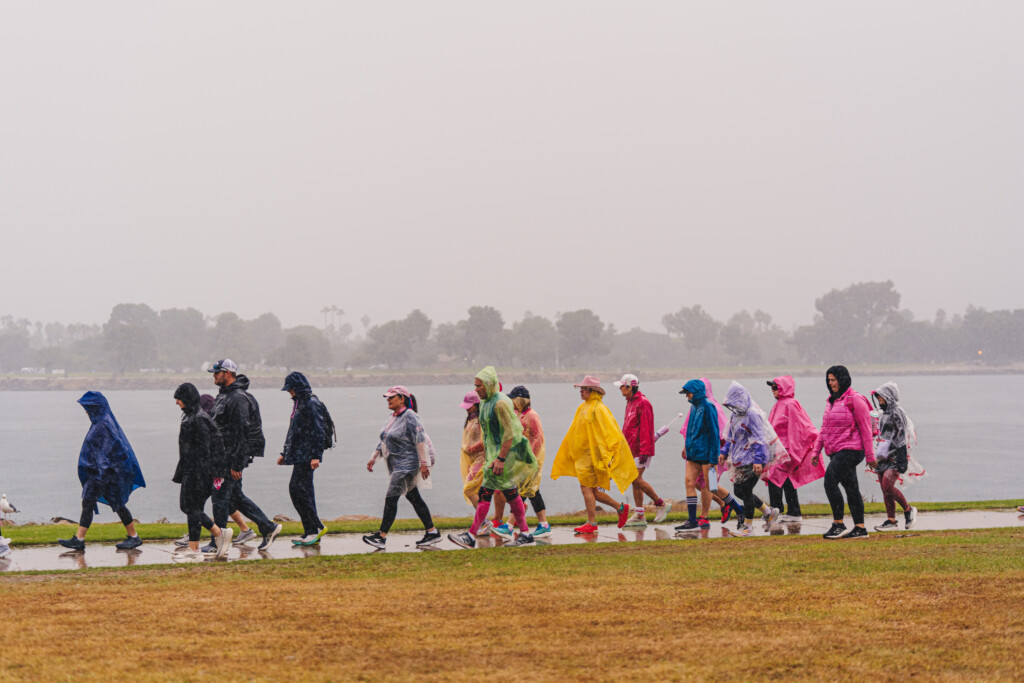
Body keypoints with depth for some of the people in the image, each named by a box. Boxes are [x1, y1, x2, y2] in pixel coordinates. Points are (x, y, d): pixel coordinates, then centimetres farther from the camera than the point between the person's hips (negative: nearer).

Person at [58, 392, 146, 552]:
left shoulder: (104, 424, -19)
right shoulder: (98, 423, 11)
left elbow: (112, 449, -24)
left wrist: (104, 471, -26)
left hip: (108, 472, -10)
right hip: (97, 472, 10)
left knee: (117, 504, 1)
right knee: (87, 503, 4)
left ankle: (134, 537, 13)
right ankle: (79, 540, 3)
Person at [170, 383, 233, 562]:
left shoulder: (198, 419, -17)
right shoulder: (189, 416, 14)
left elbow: (204, 450, -20)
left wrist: (200, 476, -22)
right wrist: (180, 472, 23)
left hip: (197, 471, -10)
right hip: (189, 470, 10)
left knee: (192, 507, -5)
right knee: (186, 505, 11)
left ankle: (194, 551, 1)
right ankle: (220, 534, 17)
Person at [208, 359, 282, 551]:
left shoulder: (238, 398, -17)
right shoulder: (224, 395, 15)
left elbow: (241, 433, -20)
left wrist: (236, 465, -22)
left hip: (233, 456, -10)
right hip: (223, 455, 10)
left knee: (220, 497, -5)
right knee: (236, 496, 13)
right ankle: (269, 528, 18)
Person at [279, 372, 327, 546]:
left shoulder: (311, 404, -12)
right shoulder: (299, 403, 19)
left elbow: (318, 431, -18)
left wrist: (316, 456, -23)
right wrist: (285, 453, 28)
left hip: (306, 455, -10)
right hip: (299, 455, 10)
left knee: (299, 489, -13)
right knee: (296, 490, 7)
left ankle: (316, 527, -7)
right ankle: (311, 531, 10)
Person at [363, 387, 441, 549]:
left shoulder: (409, 417, -14)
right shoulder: (393, 417, 15)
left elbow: (421, 440, -18)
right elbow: (383, 440, 23)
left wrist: (424, 463, -21)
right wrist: (374, 458, 18)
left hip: (407, 464, -10)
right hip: (398, 465, 10)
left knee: (391, 498, -10)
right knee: (414, 498, 11)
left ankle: (382, 536, -10)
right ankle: (432, 532, 15)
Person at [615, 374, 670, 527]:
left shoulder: (642, 403, -14)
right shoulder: (630, 403, 17)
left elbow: (646, 428, -19)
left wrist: (644, 450, -23)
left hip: (640, 449, -10)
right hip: (631, 449, 10)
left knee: (636, 479, -14)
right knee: (635, 480, 7)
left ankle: (661, 504, -1)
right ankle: (639, 516, 8)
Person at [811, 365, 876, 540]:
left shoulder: (855, 399, -8)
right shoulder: (831, 400, 17)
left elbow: (865, 428, -9)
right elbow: (824, 428, 22)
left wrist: (870, 455, -10)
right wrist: (817, 450, 16)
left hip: (850, 449, -8)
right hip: (836, 452, 8)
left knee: (830, 481, -17)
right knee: (851, 487, 8)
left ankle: (838, 524, -12)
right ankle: (860, 528, 9)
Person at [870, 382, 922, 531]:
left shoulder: (897, 412, -9)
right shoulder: (884, 413, 18)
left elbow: (901, 437, -15)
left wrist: (902, 459, -20)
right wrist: (877, 455, 23)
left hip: (894, 456, -9)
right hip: (883, 457, 9)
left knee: (887, 485, -18)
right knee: (885, 489, 4)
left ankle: (908, 510, -1)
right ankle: (891, 521, 7)